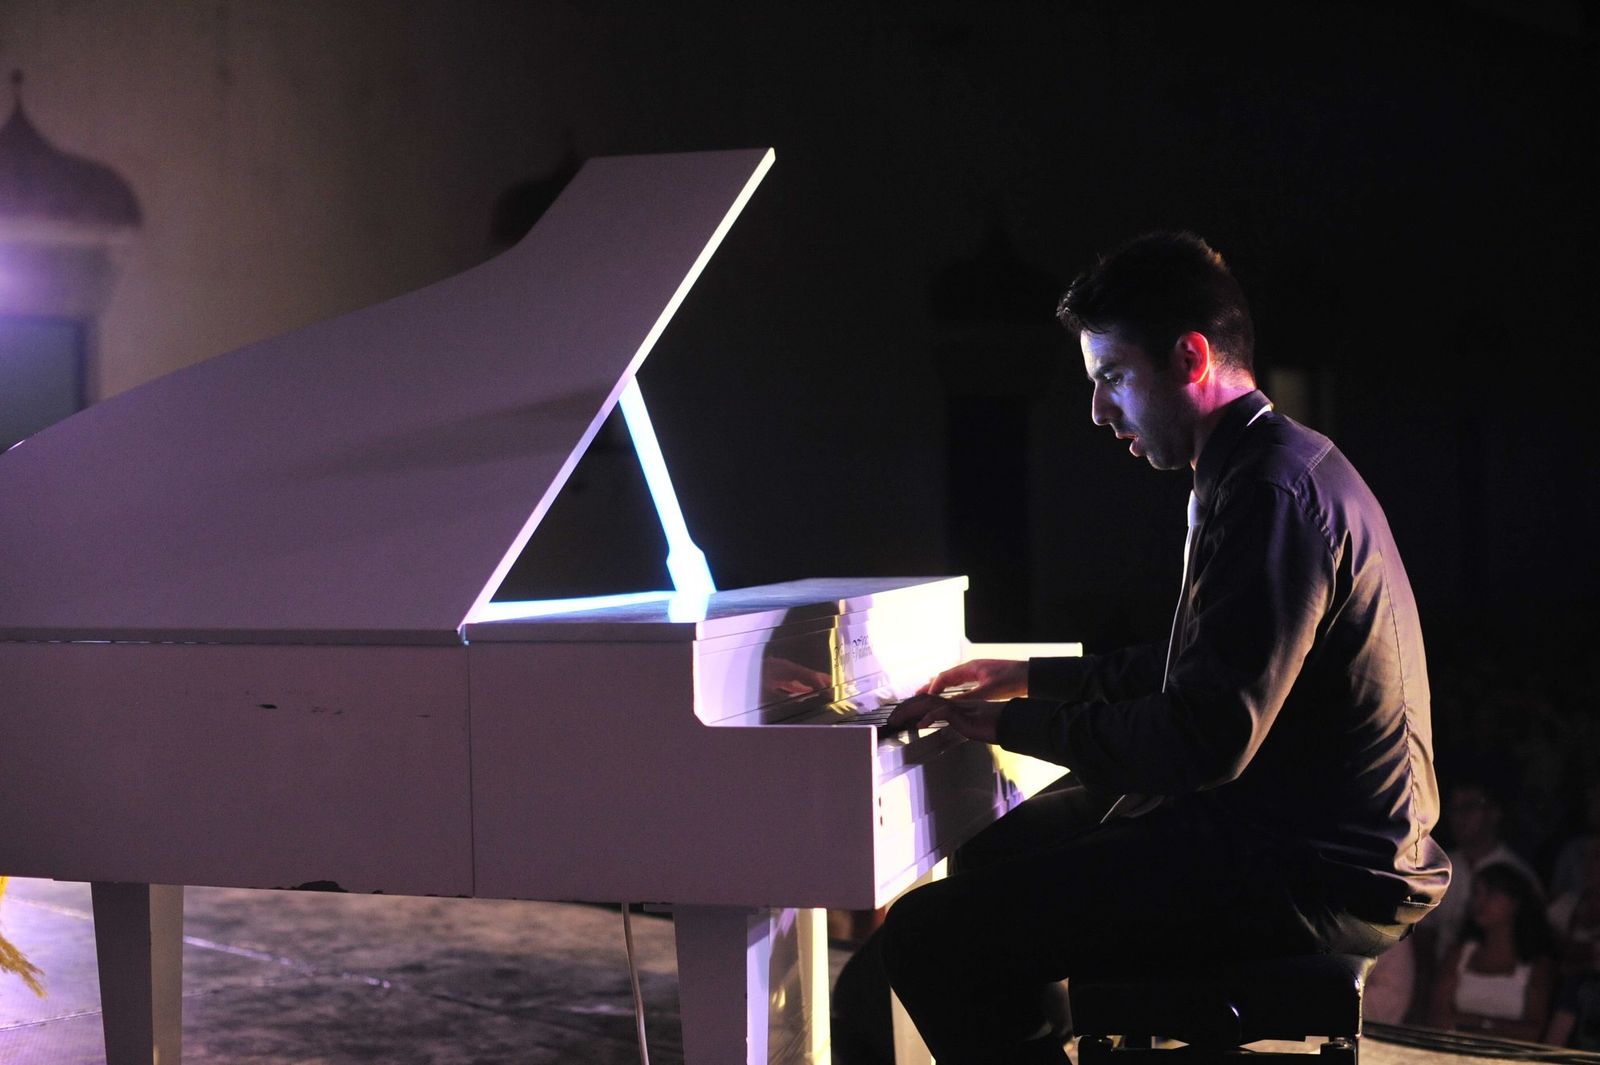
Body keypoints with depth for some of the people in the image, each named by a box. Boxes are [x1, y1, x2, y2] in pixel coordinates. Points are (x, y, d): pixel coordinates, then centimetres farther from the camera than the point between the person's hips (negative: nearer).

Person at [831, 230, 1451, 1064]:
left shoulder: (1276, 493, -19)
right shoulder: (1270, 469, 16)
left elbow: (1207, 738, -25)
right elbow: (1199, 668, 27)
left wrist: (1016, 724, -14)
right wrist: (1031, 679, 25)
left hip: (1313, 872, -11)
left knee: (931, 936, -17)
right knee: (991, 861, 26)